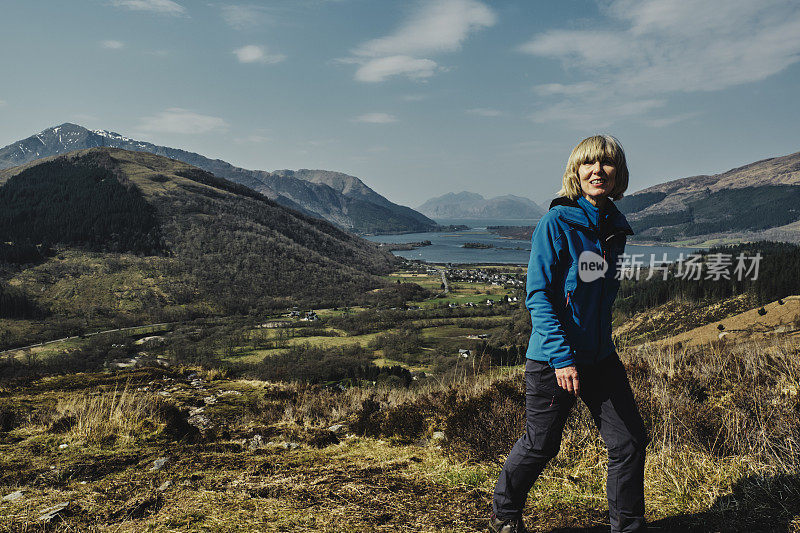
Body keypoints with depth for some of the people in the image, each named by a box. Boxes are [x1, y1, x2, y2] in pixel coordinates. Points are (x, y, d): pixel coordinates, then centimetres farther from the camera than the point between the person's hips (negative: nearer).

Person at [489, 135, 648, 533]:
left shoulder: (616, 228, 5)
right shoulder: (556, 223, -15)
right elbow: (537, 296, -18)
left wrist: (600, 341, 18)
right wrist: (562, 357, -24)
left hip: (600, 355, 6)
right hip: (552, 358, -6)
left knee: (630, 441, 6)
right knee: (540, 445, 8)